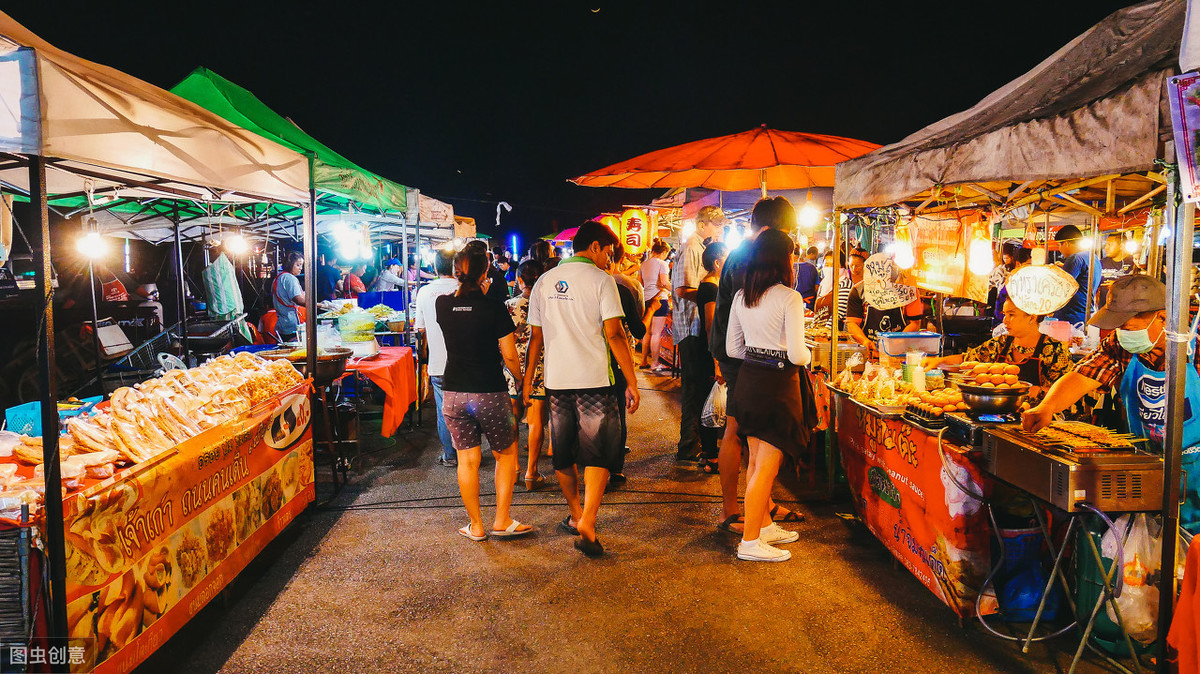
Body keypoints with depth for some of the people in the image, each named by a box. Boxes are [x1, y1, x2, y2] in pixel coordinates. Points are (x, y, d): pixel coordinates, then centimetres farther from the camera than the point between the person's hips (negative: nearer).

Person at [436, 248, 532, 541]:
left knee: (467, 460, 11)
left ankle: (476, 526, 18)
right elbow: (510, 357, -10)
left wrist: (478, 294, 21)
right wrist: (521, 379, 8)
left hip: (453, 393, 4)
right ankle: (502, 521, 14)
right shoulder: (494, 309, -12)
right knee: (506, 454, 14)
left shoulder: (442, 304, 0)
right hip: (490, 393, -3)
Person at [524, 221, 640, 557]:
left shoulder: (544, 282, 9)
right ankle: (587, 527, -7)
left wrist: (528, 378, 19)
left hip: (556, 381, 5)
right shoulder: (599, 279, -6)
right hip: (594, 380, -5)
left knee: (563, 455, 17)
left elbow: (536, 337, 11)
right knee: (598, 454, 2)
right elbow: (614, 334, -12)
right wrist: (631, 382, -8)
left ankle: (576, 515, 31)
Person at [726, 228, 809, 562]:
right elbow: (796, 354, -17)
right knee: (767, 466, 0)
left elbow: (732, 348, 10)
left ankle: (765, 525, 31)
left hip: (748, 381, 7)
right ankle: (750, 541, 6)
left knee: (758, 461, 18)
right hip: (778, 385, -7)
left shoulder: (741, 296, 5)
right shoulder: (789, 297, -15)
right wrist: (807, 355, 5)